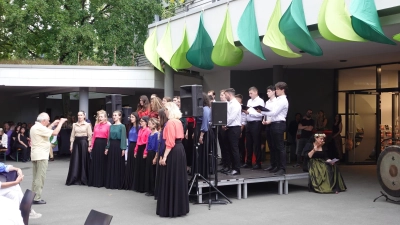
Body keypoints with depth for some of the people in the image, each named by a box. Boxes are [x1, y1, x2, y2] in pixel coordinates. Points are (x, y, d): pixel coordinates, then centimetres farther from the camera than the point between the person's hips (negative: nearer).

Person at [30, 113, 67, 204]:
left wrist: (53, 124, 26)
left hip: (35, 155, 10)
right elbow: (55, 132, -19)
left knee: (36, 177, 12)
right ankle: (37, 198, -6)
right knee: (40, 177, -7)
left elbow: (46, 131, 27)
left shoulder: (35, 127, 14)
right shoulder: (40, 128, -16)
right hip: (41, 155, -10)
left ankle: (34, 196, 15)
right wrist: (61, 122, -7)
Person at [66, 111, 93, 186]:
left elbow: (90, 136, -3)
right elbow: (72, 135, 11)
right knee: (75, 161, 2)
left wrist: (89, 146, -8)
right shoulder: (74, 124, 11)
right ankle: (74, 179, 7)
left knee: (84, 161, 0)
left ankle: (84, 179, 9)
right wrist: (71, 145, 5)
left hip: (84, 142, -3)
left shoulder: (87, 124, 0)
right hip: (76, 142, 3)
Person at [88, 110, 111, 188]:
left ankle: (101, 182, 10)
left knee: (102, 163, 1)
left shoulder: (108, 125, -5)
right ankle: (93, 181, 19)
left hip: (103, 144, -6)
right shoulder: (96, 125, 13)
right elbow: (93, 136, 13)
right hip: (96, 144, 6)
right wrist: (91, 145, 8)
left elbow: (109, 137, -9)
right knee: (94, 163, 9)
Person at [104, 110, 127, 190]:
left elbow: (123, 138, -10)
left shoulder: (122, 126, -6)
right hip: (111, 146, 6)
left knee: (118, 165, 0)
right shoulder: (111, 126, 12)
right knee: (110, 164, 8)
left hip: (118, 146, -6)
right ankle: (110, 183, 16)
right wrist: (107, 147, 8)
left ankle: (118, 184, 7)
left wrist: (123, 149, -16)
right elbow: (109, 137, 13)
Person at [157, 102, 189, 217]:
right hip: (180, 149, 9)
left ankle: (171, 209, 5)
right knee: (178, 178, 14)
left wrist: (164, 157, -21)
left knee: (171, 179, -1)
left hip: (173, 152, -9)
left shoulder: (170, 122, -15)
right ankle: (180, 207, 22)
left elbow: (170, 143, -21)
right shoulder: (178, 121, 12)